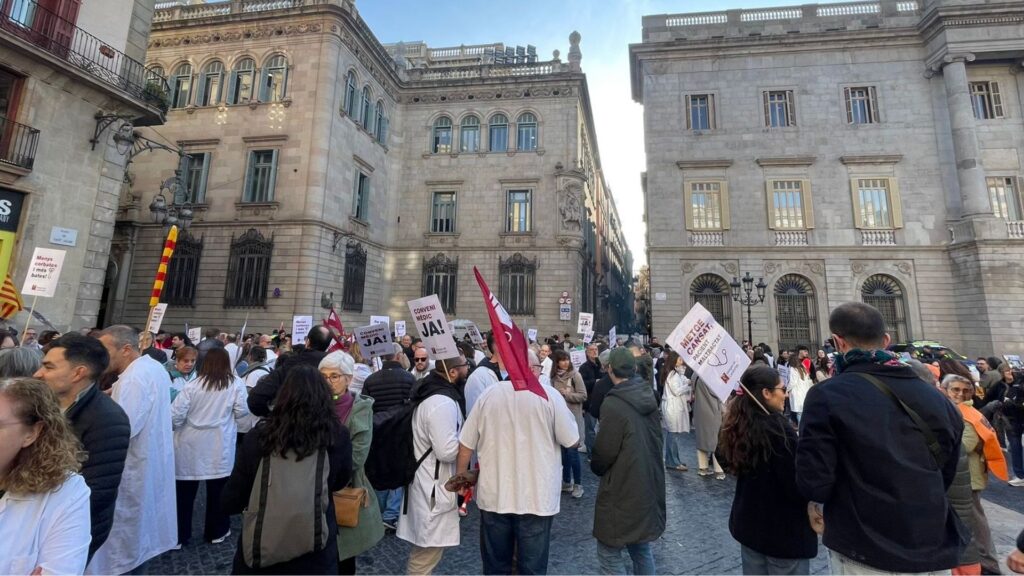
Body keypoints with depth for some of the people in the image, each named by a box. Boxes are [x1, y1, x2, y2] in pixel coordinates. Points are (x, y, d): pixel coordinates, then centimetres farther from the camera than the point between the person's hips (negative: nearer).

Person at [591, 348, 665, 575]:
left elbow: (603, 452, -17)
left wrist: (596, 467, 4)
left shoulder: (612, 404, -24)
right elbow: (656, 440, 11)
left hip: (622, 491, -8)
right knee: (642, 548, 23)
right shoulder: (648, 397, 0)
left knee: (609, 553, 6)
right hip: (649, 485, 8)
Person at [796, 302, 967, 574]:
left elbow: (813, 481, -18)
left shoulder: (827, 395, -19)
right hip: (934, 549, 5)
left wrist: (817, 500, 4)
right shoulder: (934, 397, -1)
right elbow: (947, 474, 12)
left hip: (866, 554, -4)